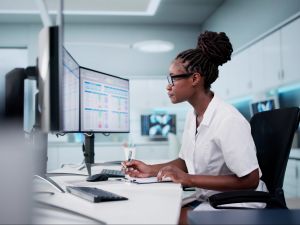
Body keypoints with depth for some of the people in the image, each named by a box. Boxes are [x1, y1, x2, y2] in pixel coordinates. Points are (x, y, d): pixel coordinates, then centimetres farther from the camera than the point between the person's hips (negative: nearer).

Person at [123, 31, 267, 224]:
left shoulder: (228, 120, -23)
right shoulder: (193, 115, 4)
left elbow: (250, 181, -22)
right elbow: (186, 162, 15)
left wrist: (189, 179, -23)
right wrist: (151, 170, -1)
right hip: (206, 199, 7)